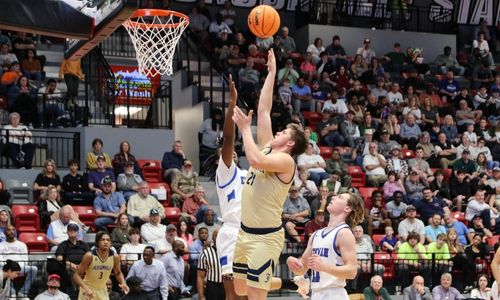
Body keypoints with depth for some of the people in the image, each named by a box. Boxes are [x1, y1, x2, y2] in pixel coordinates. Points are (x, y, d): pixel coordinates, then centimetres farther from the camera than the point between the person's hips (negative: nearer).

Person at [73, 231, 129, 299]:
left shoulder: (114, 257, -11)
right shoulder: (90, 256, -22)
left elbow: (118, 273, 10)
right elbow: (76, 275, -18)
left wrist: (123, 283, -11)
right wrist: (86, 288, -33)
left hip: (102, 291, 4)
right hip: (88, 290, -4)